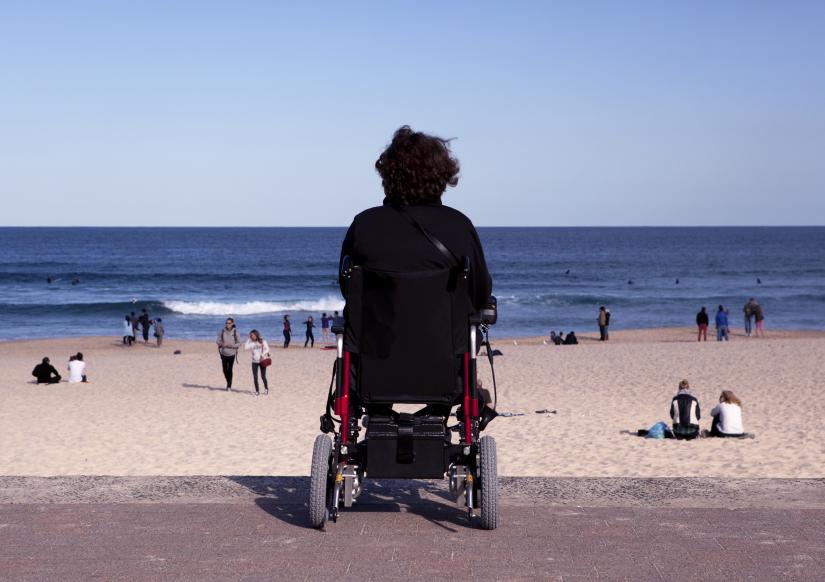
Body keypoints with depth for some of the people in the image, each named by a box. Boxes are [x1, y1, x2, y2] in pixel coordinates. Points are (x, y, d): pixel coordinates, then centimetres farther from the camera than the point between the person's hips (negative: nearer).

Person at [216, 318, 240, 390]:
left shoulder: (235, 332, -4)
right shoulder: (222, 331, 0)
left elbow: (239, 343, -1)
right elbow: (218, 341, 2)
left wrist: (231, 345, -19)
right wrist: (222, 344, -19)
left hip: (231, 354, -2)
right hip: (223, 353, 2)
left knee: (230, 370, -5)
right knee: (225, 370, 5)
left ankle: (229, 386, 4)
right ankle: (228, 383, 29)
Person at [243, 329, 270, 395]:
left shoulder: (263, 341, -1)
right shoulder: (251, 343, 4)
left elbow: (267, 349, -2)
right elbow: (245, 347, -10)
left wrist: (263, 354, -18)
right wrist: (249, 339, -5)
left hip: (262, 361, -2)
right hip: (254, 362, 2)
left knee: (263, 376, 1)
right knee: (255, 377, -3)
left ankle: (266, 389, 23)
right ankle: (257, 391, 7)